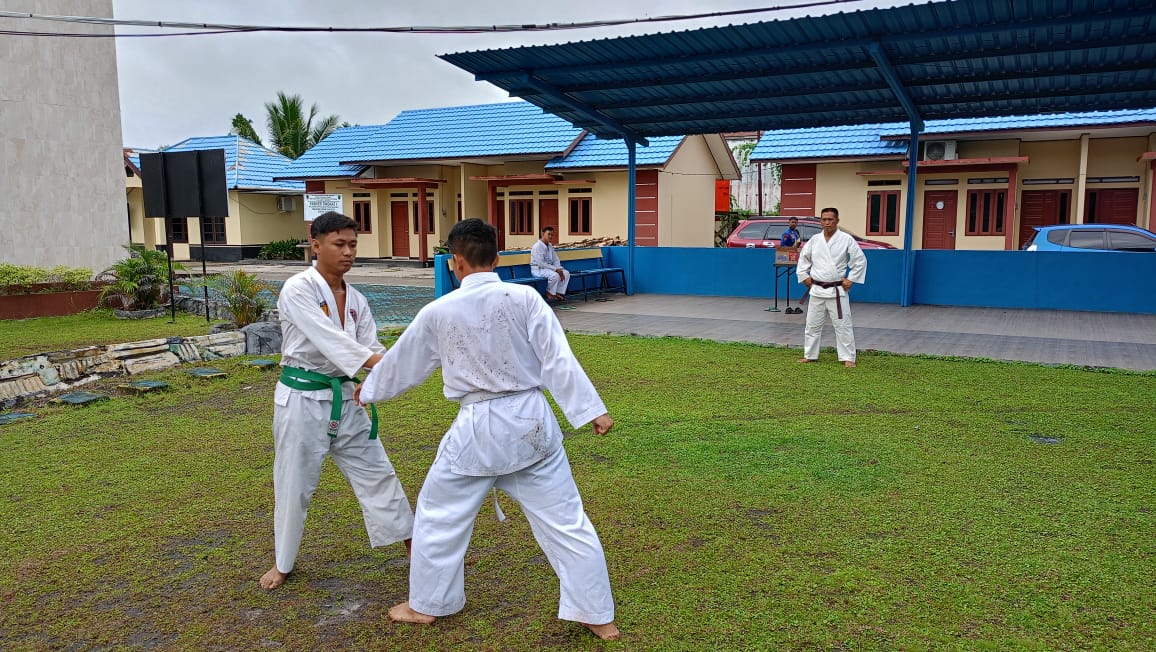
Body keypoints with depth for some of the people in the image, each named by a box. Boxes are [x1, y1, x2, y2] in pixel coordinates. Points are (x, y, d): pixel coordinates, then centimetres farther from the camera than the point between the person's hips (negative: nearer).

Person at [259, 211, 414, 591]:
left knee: (375, 470, 10)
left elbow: (370, 348, -2)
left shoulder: (355, 299, 5)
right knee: (294, 485, 8)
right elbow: (329, 339, -27)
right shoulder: (298, 290, -15)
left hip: (344, 397, 5)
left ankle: (412, 543, 22)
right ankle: (283, 561, 31)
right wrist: (378, 363, -38)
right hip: (302, 400, -5)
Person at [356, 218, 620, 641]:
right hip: (531, 422, 1)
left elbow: (404, 362, 12)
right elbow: (558, 360, -11)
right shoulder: (524, 298, -7)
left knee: (439, 512, 20)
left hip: (478, 428, -1)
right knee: (565, 519, 9)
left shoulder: (438, 311, -4)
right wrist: (591, 410, -8)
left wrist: (368, 390, 30)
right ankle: (598, 616, 16)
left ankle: (426, 605, 35)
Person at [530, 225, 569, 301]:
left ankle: (559, 293, -4)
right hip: (538, 269, -8)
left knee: (566, 273, -7)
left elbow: (556, 260, 11)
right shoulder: (537, 246, -17)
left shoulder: (550, 246, 8)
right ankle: (550, 293, -11)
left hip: (548, 268, 8)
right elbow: (540, 263, -23)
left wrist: (559, 269, -10)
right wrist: (555, 269, -23)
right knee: (554, 275, -32)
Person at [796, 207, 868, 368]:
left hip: (837, 290, -4)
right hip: (816, 290, 4)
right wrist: (804, 276, 8)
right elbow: (803, 258, 17)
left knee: (843, 325, -1)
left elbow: (860, 260, -3)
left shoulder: (846, 240, -7)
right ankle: (810, 355, 23)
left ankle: (848, 358, 7)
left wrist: (851, 279, -6)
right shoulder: (814, 240, 4)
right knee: (812, 324, 10)